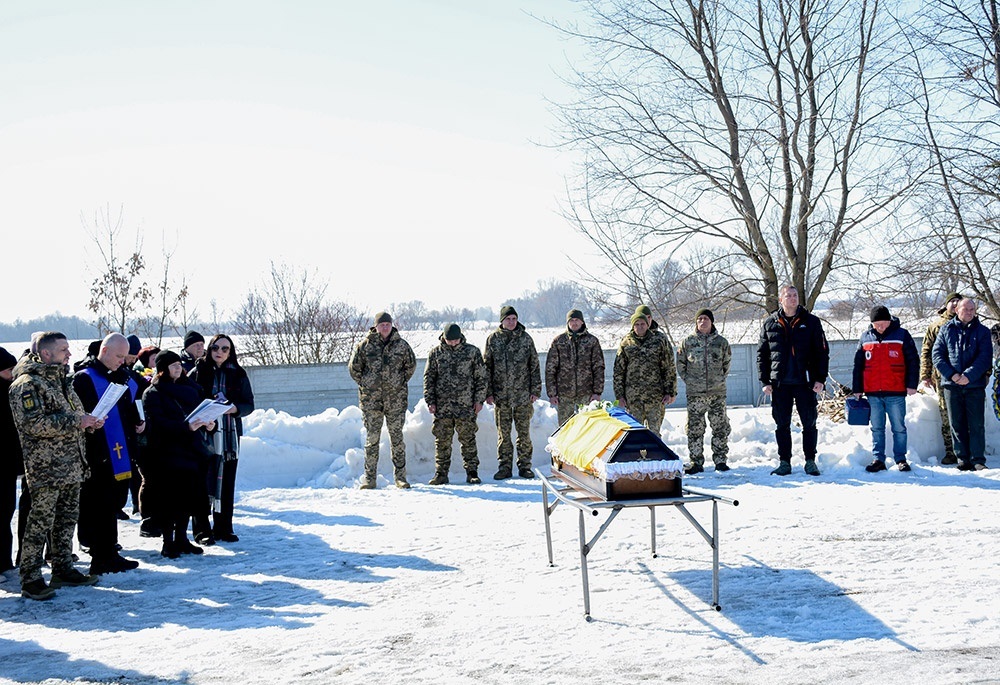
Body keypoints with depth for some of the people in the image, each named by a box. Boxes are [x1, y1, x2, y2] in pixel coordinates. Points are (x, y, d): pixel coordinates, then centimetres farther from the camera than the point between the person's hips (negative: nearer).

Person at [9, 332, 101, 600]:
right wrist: (76, 421, -21)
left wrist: (89, 421, 8)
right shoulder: (28, 384, -12)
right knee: (40, 522, -5)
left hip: (72, 466, 9)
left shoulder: (62, 381, 18)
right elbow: (34, 423, -22)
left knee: (67, 519, 14)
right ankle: (30, 579, 1)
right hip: (46, 468, -9)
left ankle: (63, 568, 24)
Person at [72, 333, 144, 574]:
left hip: (120, 455, 8)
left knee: (112, 505, 14)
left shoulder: (125, 378, 17)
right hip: (97, 455, -8)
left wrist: (138, 423, 9)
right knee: (98, 507, -4)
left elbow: (132, 409, 28)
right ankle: (102, 558, 2)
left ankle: (109, 553, 22)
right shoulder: (84, 379, -7)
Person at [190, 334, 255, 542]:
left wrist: (235, 408, -12)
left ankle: (223, 528, 11)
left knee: (227, 482, 4)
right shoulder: (198, 372, 3)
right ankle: (201, 528, 3)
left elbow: (249, 404, 7)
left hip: (229, 433, 2)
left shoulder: (238, 374, 9)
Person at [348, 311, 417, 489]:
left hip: (396, 399, 1)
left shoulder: (401, 345, 3)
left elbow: (411, 365, 16)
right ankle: (369, 478, 7)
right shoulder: (364, 345, 0)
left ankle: (400, 476, 11)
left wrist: (401, 382, 11)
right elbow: (353, 367, 8)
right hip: (370, 399, -1)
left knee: (397, 437, 4)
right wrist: (365, 385, 7)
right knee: (372, 438, 2)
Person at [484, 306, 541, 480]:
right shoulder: (493, 339, 4)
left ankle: (524, 466, 10)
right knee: (503, 433, 4)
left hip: (523, 394, 0)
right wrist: (488, 392, -1)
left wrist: (535, 390, 2)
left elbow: (534, 365, 8)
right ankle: (504, 467, 11)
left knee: (524, 432, 2)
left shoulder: (525, 338, 5)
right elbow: (486, 366, 5)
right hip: (501, 395, 0)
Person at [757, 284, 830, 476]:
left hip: (805, 382, -1)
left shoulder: (811, 322, 4)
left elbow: (822, 352, 4)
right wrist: (765, 381, 1)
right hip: (779, 383, 1)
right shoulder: (770, 324, 7)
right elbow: (762, 355, 9)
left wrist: (820, 378, -5)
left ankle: (810, 462, 13)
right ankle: (784, 462, 13)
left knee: (809, 424, 4)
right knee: (782, 425, 5)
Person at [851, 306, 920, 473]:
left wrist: (912, 384, -4)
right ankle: (878, 459, 12)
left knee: (899, 428, 4)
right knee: (877, 429, 7)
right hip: (873, 393, 3)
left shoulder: (902, 335, 0)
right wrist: (857, 388, 11)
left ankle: (900, 459, 13)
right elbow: (858, 364, 13)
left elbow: (913, 361, 2)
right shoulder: (866, 337, 8)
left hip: (896, 393, -3)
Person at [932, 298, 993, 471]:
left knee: (977, 424, 0)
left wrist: (969, 375, -16)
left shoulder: (982, 331, 5)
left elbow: (985, 357, -4)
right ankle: (963, 459, 11)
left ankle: (978, 460, 5)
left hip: (975, 385, -1)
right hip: (951, 385, 1)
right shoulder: (946, 330, 8)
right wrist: (951, 374, -12)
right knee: (957, 424, 5)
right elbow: (936, 354, 1)